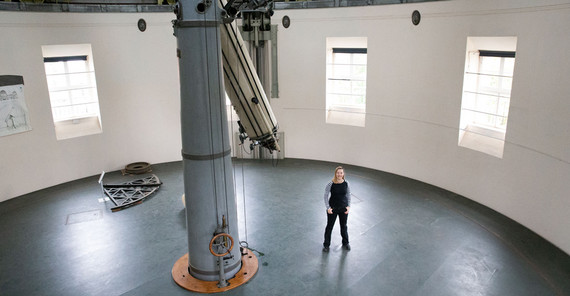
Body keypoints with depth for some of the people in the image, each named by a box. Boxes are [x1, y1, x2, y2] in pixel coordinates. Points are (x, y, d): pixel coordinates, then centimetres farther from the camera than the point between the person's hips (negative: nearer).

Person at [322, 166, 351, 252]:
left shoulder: (346, 184, -9)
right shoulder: (331, 184, -18)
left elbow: (348, 195, 2)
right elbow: (326, 196, -10)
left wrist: (348, 206, -7)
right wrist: (328, 207, -17)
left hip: (343, 208, 2)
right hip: (332, 208, -2)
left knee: (344, 226, 20)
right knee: (329, 226, 10)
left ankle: (345, 243, 42)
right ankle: (326, 244, 28)